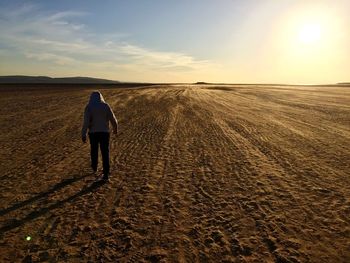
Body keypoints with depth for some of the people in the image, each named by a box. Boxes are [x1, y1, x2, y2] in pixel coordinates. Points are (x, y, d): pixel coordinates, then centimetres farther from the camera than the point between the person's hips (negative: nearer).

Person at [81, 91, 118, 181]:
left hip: (93, 133, 0)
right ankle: (106, 175, -3)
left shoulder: (88, 107, -5)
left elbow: (86, 122, -13)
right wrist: (115, 128, 17)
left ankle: (94, 167, 44)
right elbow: (113, 120, 0)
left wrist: (83, 135, -10)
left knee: (94, 150, 23)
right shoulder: (106, 106, -2)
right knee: (105, 154, 2)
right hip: (104, 132, 0)